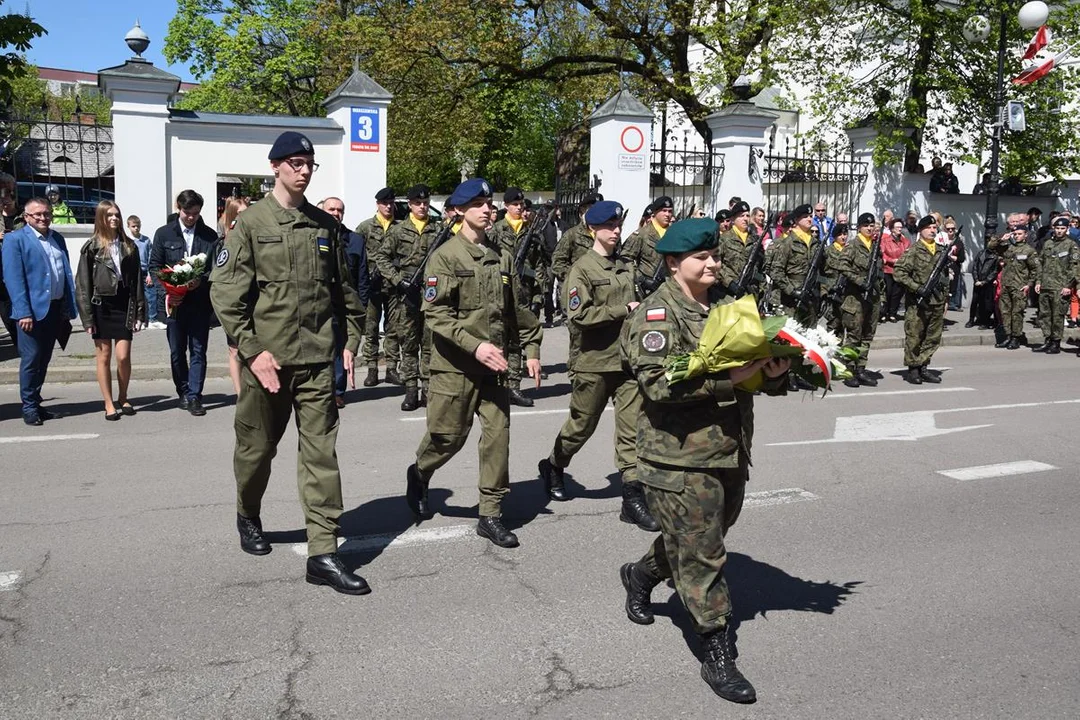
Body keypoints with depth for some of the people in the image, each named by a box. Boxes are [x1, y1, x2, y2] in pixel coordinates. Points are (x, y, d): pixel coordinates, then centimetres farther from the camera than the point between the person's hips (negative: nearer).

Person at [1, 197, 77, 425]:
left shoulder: (57, 239, 14)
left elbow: (67, 273, 13)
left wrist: (70, 307, 5)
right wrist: (23, 312, -17)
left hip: (56, 308, 6)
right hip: (32, 309, -6)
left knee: (44, 359, 13)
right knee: (31, 359, -1)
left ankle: (35, 402, 23)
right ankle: (29, 408, 9)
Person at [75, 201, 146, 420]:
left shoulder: (130, 246, 7)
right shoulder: (91, 248, 0)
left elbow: (138, 281, 8)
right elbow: (83, 284, -1)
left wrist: (140, 312, 2)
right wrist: (87, 317, -7)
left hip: (124, 306, 1)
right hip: (101, 306, -1)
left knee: (123, 357, -2)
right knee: (104, 357, 4)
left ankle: (122, 399, 18)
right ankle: (109, 404, 13)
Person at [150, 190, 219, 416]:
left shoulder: (210, 236, 4)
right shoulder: (164, 234, 6)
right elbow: (154, 266, 6)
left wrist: (201, 280, -15)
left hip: (200, 301, -1)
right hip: (174, 301, 1)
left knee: (198, 350, -1)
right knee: (177, 352, 8)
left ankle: (194, 397, 2)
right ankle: (183, 393, 22)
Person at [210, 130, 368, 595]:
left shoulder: (326, 226, 10)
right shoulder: (250, 224, -2)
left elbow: (343, 290, 17)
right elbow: (225, 293, -7)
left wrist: (350, 341, 8)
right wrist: (252, 350, -13)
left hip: (317, 358, 3)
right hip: (266, 358, -2)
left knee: (321, 453, -2)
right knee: (257, 447, 13)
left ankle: (323, 554, 2)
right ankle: (247, 516, 42)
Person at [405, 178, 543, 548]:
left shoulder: (502, 257, 10)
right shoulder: (445, 257, -7)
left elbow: (515, 309, 17)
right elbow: (435, 315, -14)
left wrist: (531, 349, 11)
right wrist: (475, 346, -22)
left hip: (494, 365, 5)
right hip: (455, 366, -5)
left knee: (498, 434, 0)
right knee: (449, 436, 4)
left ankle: (491, 515, 10)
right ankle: (418, 475, 36)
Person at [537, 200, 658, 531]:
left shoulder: (625, 267, 11)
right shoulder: (581, 269, -8)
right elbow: (580, 315, -19)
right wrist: (623, 310, -18)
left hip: (628, 359, 5)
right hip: (595, 362, -5)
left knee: (632, 427, -1)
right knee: (582, 425, 11)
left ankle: (633, 496, 3)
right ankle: (553, 467, 38)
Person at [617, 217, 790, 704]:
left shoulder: (726, 305, 12)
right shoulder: (655, 315, -10)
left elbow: (756, 361, 16)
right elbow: (659, 385, -23)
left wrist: (775, 373, -8)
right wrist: (729, 377, -26)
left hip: (731, 453, 7)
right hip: (680, 459, -7)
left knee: (689, 541, 22)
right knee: (701, 555, -1)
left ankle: (641, 574, 49)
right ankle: (718, 655, 10)